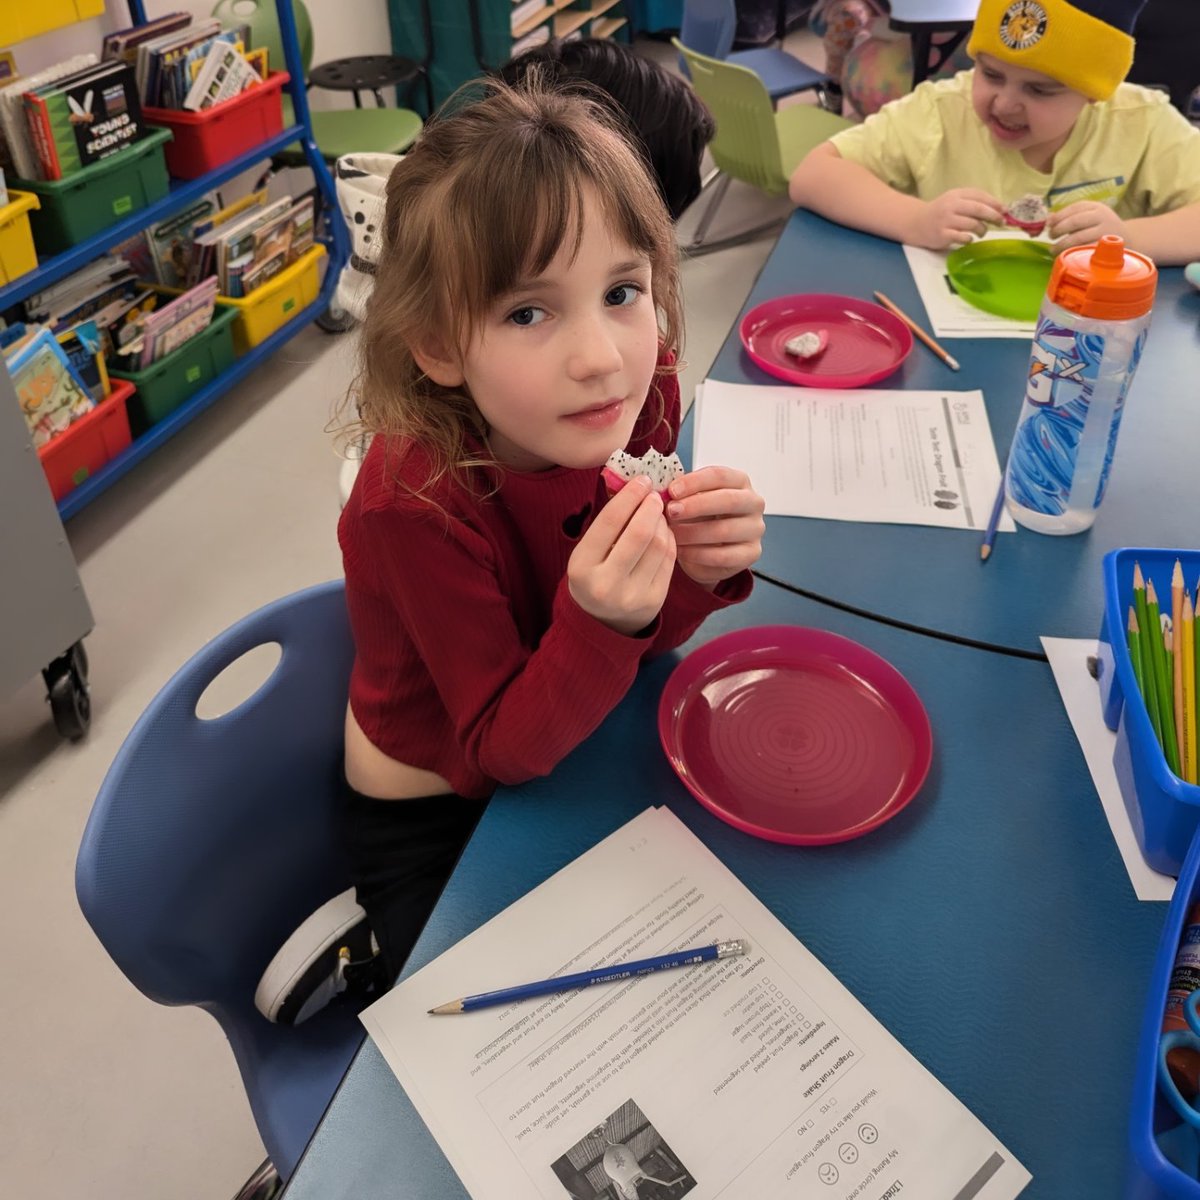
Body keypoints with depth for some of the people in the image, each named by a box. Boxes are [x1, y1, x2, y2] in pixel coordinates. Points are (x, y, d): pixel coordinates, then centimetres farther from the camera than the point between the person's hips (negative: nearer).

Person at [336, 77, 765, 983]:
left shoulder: (638, 393, -18)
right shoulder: (413, 507, -32)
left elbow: (645, 637, -7)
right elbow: (504, 750, -24)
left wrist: (697, 571, -29)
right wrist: (598, 620, -42)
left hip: (568, 749, 5)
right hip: (434, 827, -5)